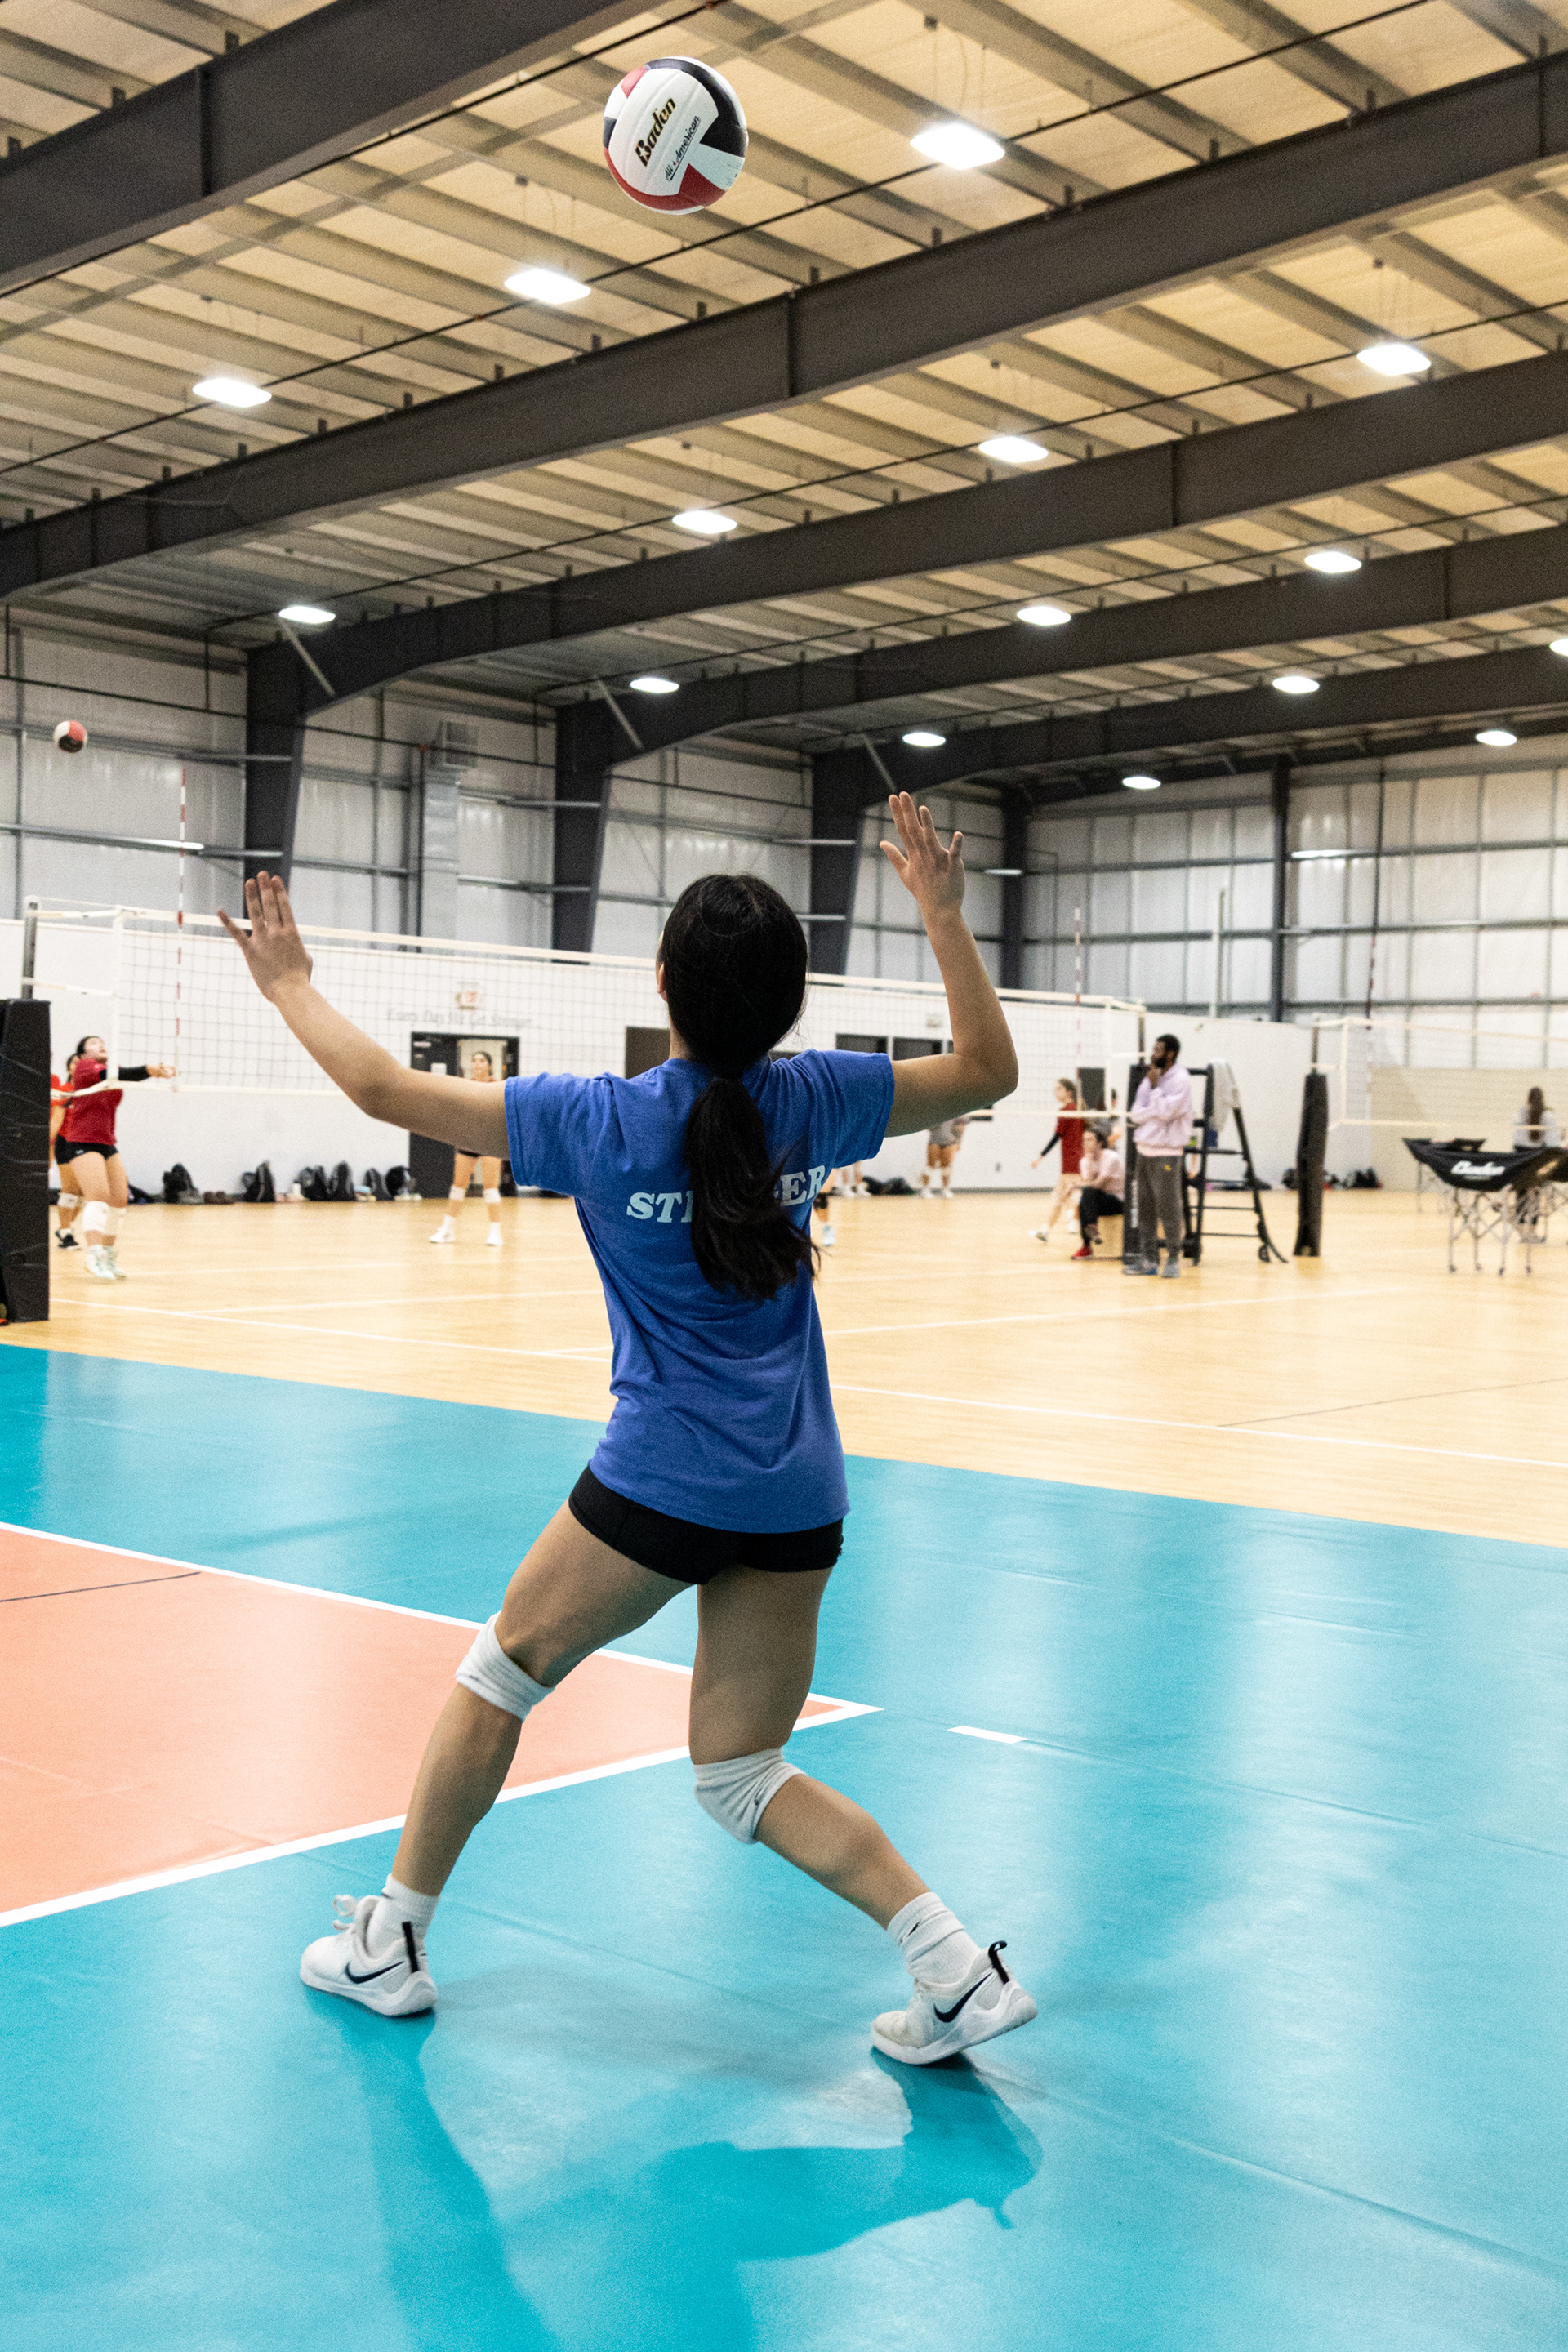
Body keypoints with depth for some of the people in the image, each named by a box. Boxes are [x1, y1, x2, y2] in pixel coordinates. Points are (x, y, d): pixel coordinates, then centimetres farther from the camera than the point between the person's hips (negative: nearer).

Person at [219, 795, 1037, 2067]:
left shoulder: (601, 1119, -8)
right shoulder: (811, 1100, -1)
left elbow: (384, 1088, -1)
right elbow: (990, 1065, 12)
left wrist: (290, 983, 14)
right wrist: (945, 909, 12)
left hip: (662, 1482, -4)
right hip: (798, 1494, 4)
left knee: (501, 1676, 19)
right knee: (743, 1775, 14)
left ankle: (391, 1940, 30)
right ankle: (957, 1965, 2)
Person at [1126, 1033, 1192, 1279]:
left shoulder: (1180, 1080, -8)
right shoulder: (1152, 1077, 13)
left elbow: (1165, 1112, -19)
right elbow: (1136, 1115, 7)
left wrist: (1155, 1086, -12)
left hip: (1166, 1153, -7)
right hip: (1145, 1149, 7)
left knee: (1168, 1208, -5)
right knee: (1146, 1209, 7)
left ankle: (1174, 1259, 4)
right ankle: (1148, 1259, 12)